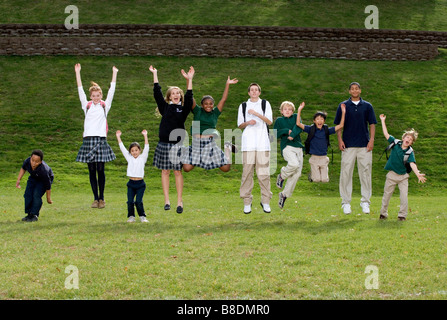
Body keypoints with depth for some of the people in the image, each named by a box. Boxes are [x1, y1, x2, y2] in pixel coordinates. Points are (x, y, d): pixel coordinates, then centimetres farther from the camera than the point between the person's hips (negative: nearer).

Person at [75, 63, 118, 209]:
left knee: (100, 170, -2)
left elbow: (111, 91, 6)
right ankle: (95, 198, 7)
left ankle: (101, 198, 6)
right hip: (88, 139, 1)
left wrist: (114, 74, 2)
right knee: (92, 171, 2)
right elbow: (80, 90, 8)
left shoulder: (105, 105, 10)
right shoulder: (87, 105, 12)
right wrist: (77, 73, 4)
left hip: (101, 139, -1)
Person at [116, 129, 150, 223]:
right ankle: (131, 216, 10)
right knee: (130, 202, -4)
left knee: (138, 201, -9)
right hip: (131, 183, 2)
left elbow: (146, 148, -5)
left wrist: (145, 136, -12)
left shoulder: (142, 158, 5)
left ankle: (142, 216, 5)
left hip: (140, 184, -2)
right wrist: (118, 137, 6)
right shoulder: (129, 158, 11)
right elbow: (122, 148, 9)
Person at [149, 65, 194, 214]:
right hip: (164, 144, 2)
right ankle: (166, 201, 11)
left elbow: (189, 98, -10)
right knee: (165, 171, 5)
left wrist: (189, 80, -21)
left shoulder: (184, 109, 4)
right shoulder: (165, 107, 8)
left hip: (178, 144, -2)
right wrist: (155, 75, 4)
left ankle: (179, 202, 3)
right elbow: (157, 94, 5)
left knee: (178, 172, 0)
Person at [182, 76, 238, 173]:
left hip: (210, 144, 0)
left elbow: (223, 99, 2)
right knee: (186, 168, -8)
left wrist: (227, 84, -3)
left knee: (226, 168, 2)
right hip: (196, 144, 0)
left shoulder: (215, 113, 6)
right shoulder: (197, 111, 4)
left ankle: (227, 148, 31)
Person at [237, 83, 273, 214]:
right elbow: (240, 125, 14)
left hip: (263, 143, -1)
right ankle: (247, 202, 1)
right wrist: (248, 123, -6)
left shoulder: (265, 104, 12)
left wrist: (256, 114, -11)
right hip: (248, 143, 1)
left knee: (264, 173, -5)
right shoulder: (243, 106, 15)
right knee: (247, 172, -4)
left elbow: (270, 121, 0)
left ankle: (265, 201, 2)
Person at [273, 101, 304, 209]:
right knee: (294, 164, -32)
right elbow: (274, 134, 2)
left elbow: (299, 127, -1)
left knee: (297, 173, -2)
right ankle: (281, 176, -3)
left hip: (298, 147, 4)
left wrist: (292, 134, -16)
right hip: (287, 147, -4)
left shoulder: (296, 117, 16)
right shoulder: (279, 120, 12)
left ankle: (284, 194, 11)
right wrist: (286, 131, -7)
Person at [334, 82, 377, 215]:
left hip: (365, 145, 1)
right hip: (348, 145, -1)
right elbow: (338, 124, 7)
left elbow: (372, 124, 9)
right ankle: (346, 202, 5)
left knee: (366, 173, 1)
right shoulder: (343, 106, 6)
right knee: (346, 173, -3)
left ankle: (365, 202, 10)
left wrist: (371, 140, -2)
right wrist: (340, 140, -4)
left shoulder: (367, 106, 9)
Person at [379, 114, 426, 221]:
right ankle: (383, 213, 23)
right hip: (392, 175, 1)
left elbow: (412, 164, -21)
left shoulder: (410, 152, -11)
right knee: (387, 195, 8)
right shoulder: (395, 143, -5)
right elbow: (386, 134, 0)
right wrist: (383, 121, 0)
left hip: (403, 176, -1)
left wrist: (418, 174, -37)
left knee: (404, 196, -8)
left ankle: (402, 215, 4)